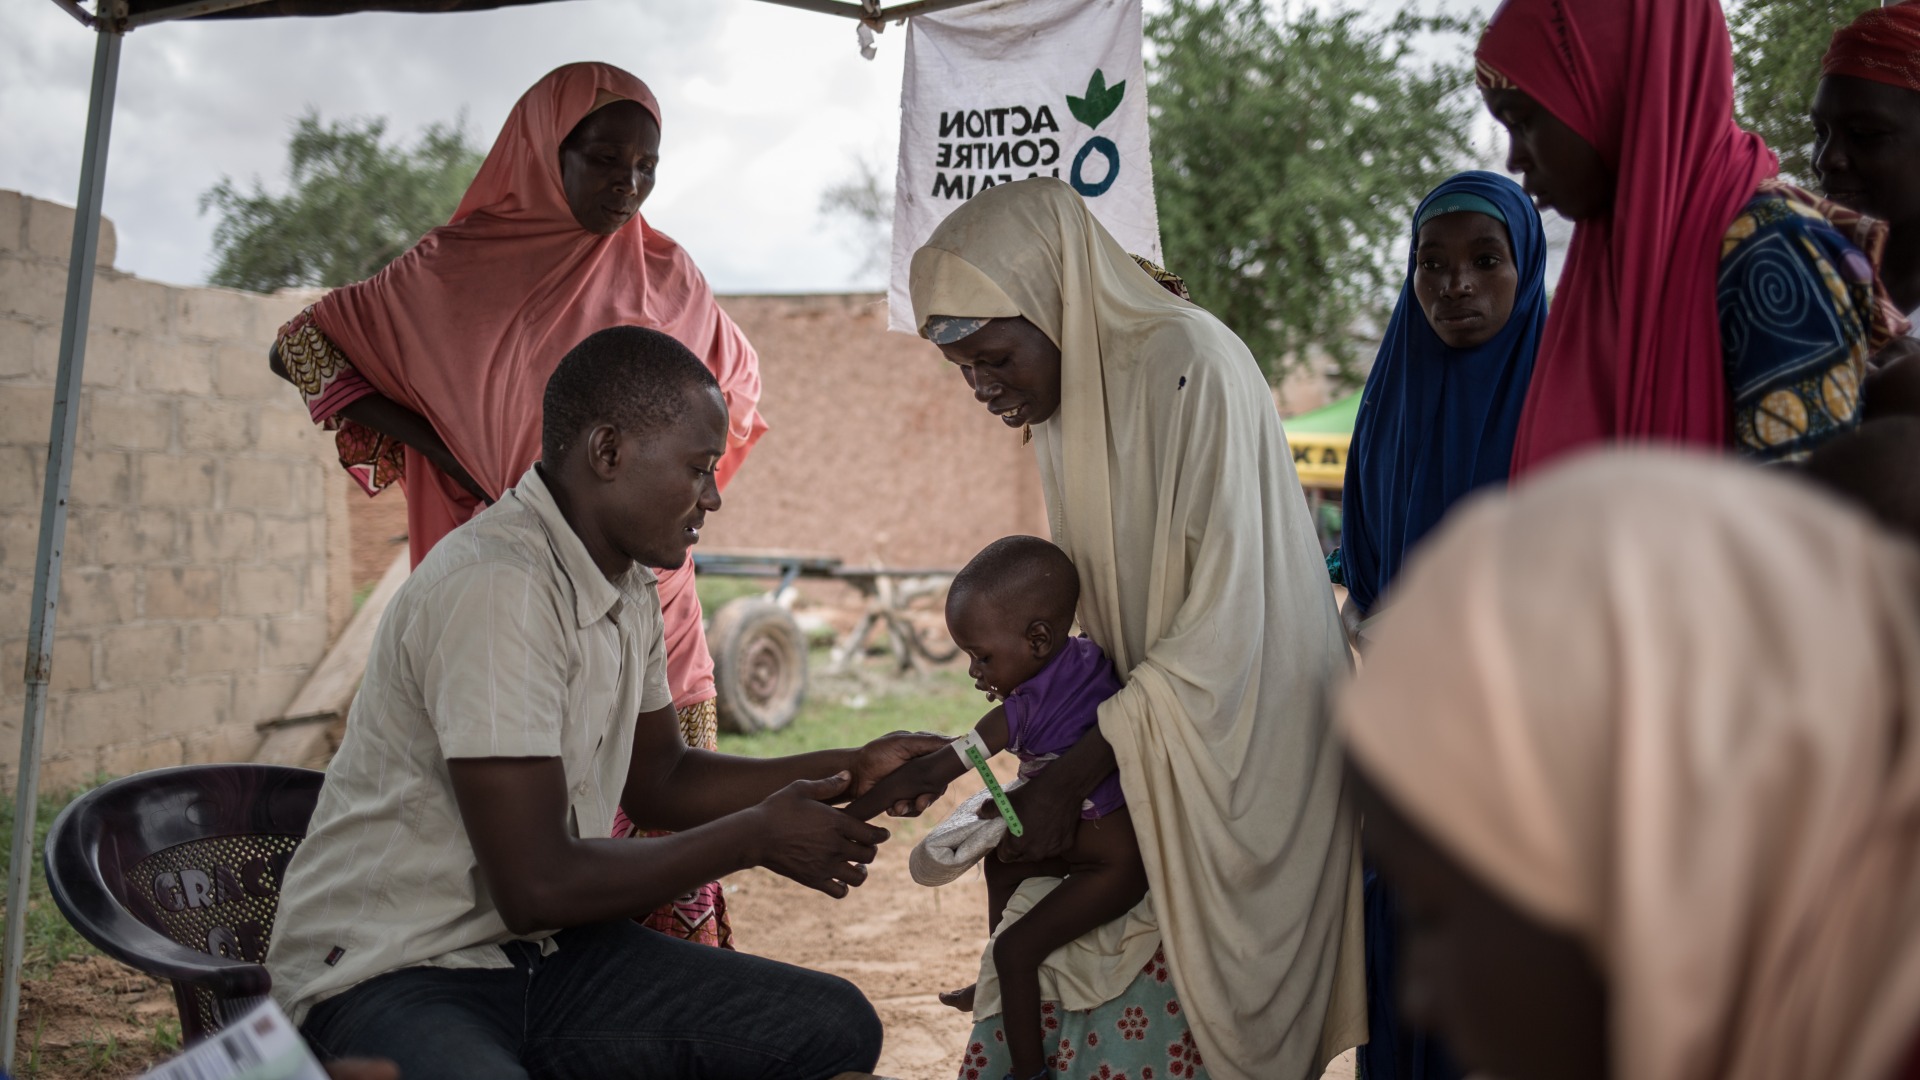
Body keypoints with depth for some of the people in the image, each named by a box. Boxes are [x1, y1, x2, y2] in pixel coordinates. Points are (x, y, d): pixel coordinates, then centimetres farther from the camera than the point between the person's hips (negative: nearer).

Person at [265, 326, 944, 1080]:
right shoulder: (497, 587, -24)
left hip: (544, 958, 9)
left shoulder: (628, 588, 8)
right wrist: (756, 836, -12)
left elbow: (659, 780, 22)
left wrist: (846, 773, 9)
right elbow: (537, 887, -25)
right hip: (387, 977, -9)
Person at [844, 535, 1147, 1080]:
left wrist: (844, 818, -13)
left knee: (1015, 950, -9)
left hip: (1115, 862, -10)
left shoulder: (1022, 712, -23)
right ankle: (1000, 989, 39)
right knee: (1003, 865, 25)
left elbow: (928, 774, -20)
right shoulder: (1088, 655, -3)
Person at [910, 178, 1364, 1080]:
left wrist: (1069, 779, -21)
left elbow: (1220, 628, -22)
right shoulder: (1060, 396, 6)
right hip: (1138, 742, 7)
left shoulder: (1192, 370, -20)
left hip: (1235, 758, -7)